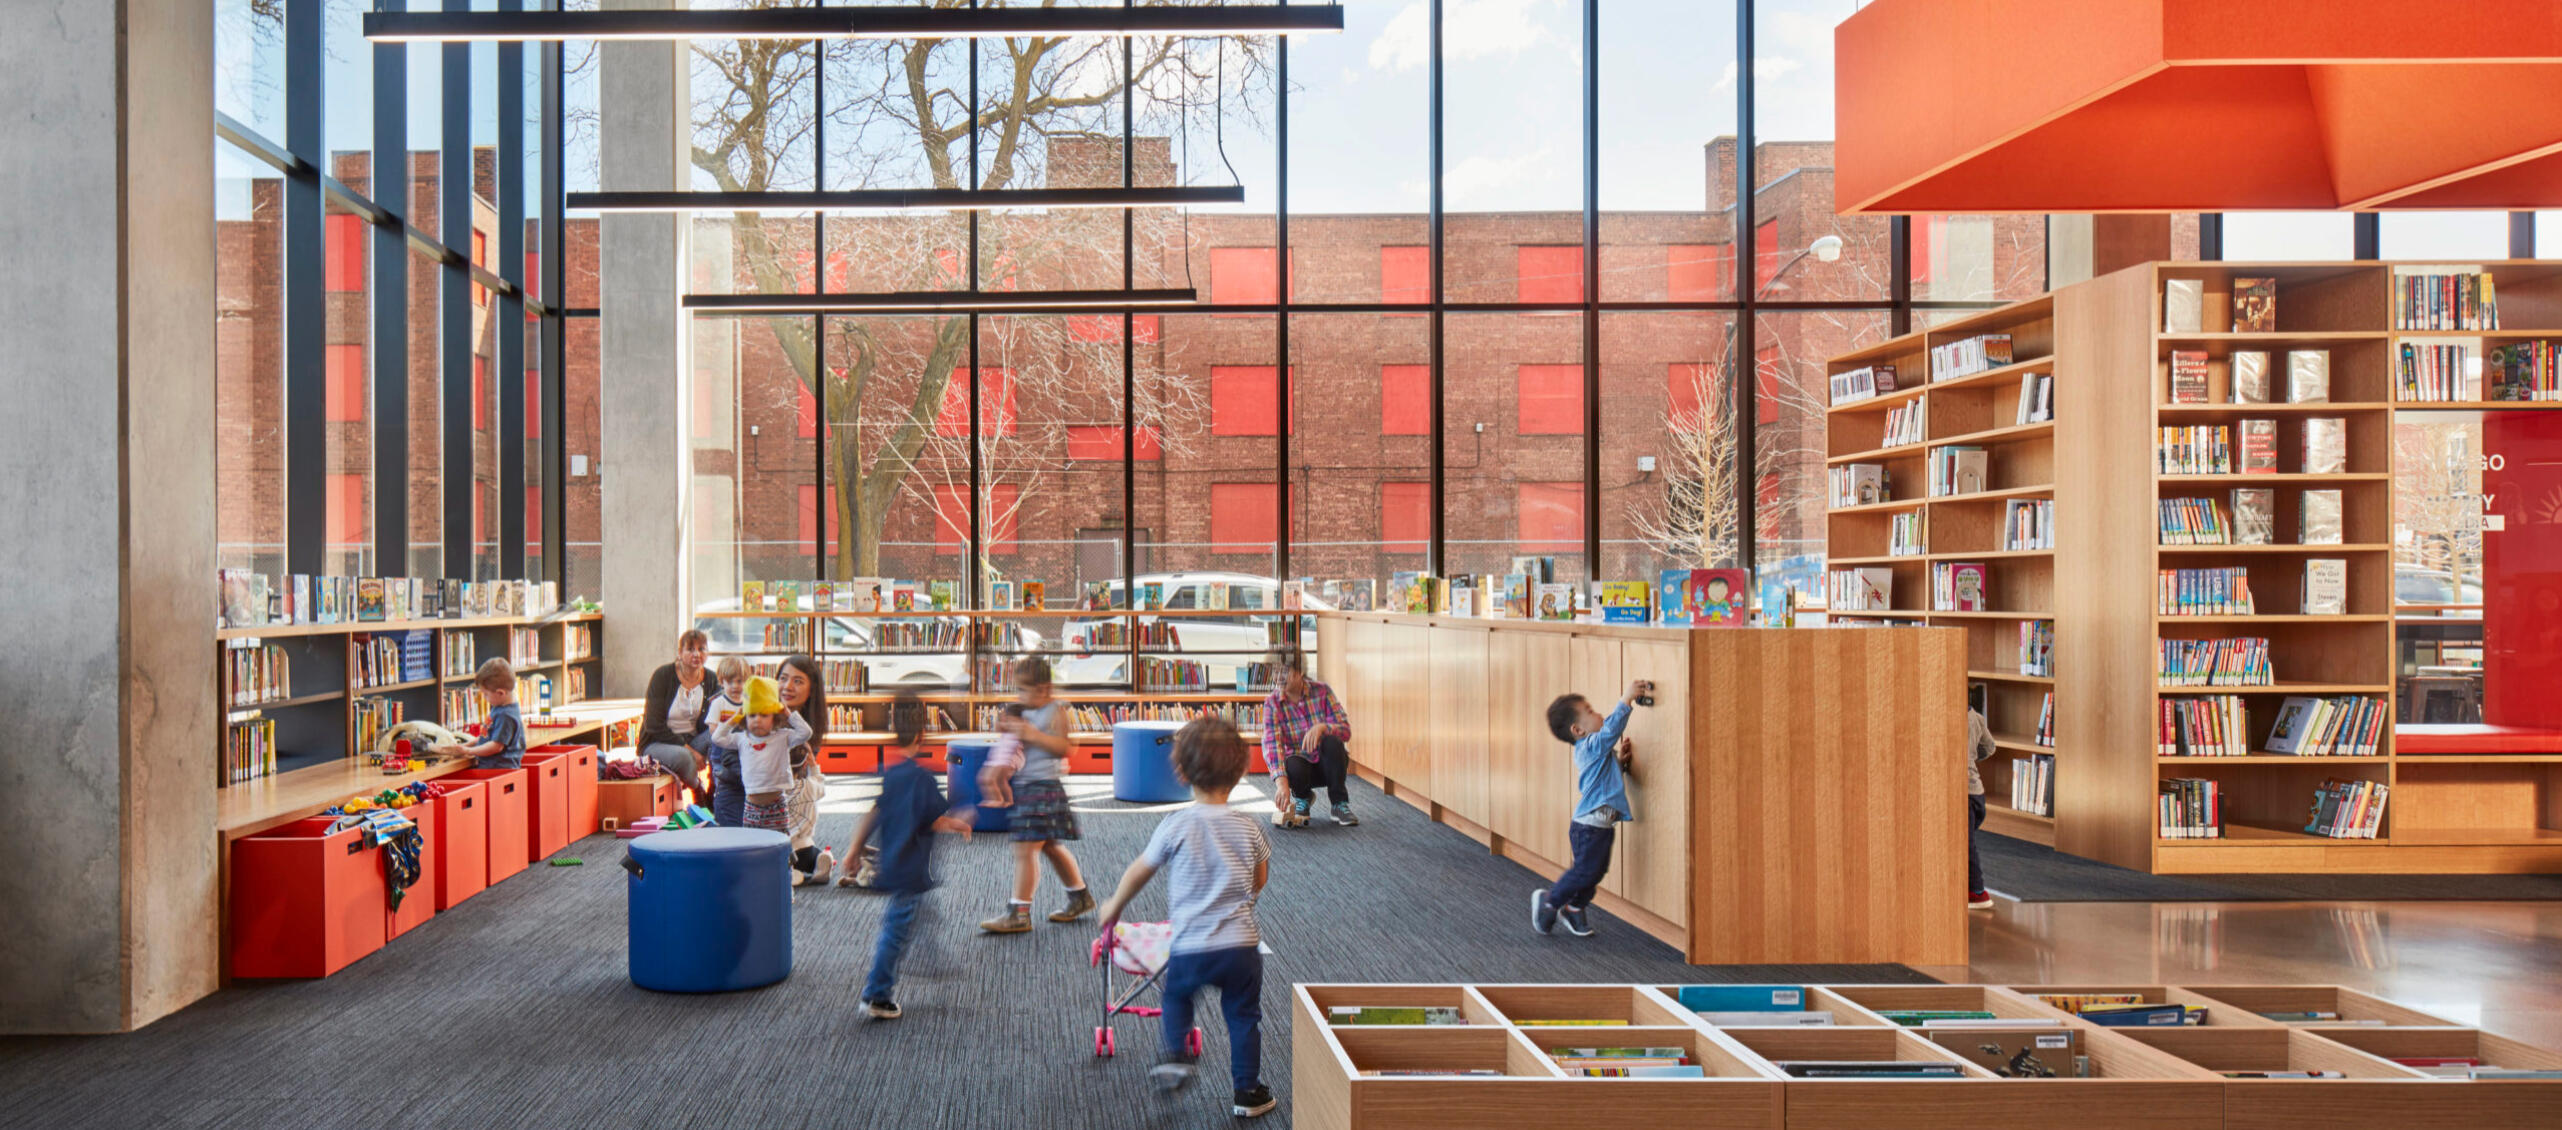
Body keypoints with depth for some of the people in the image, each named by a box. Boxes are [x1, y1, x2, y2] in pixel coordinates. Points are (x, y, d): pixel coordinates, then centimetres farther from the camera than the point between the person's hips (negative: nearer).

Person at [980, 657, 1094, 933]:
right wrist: (1008, 729, 1)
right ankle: (1080, 896, 33)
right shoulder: (1025, 712, 12)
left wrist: (1031, 734, -27)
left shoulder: (1056, 711, -11)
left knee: (1025, 849, -11)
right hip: (1024, 786, 9)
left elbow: (1062, 747, -20)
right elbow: (1020, 744, 22)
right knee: (1051, 847, 18)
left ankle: (1019, 913, -7)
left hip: (1044, 786, -9)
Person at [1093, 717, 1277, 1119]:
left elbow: (1138, 872, 4)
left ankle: (1178, 1056, 15)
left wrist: (1114, 908, 21)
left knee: (1176, 996, 28)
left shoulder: (1176, 826, -8)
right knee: (1243, 1015, 15)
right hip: (1241, 946, 1)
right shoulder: (1248, 827, -2)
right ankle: (1247, 1092, 19)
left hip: (1190, 947, -1)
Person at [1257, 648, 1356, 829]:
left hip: (1327, 763, 0)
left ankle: (1340, 804, -13)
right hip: (1301, 762, 0)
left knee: (1332, 741, -33)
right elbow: (1271, 744, -24)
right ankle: (1303, 797, 3)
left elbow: (1346, 731, -15)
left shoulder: (1322, 691, -10)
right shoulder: (1272, 702, -11)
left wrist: (1322, 727, -38)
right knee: (1292, 766, -36)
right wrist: (1281, 781, -41)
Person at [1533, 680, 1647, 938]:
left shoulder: (1594, 750, 14)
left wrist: (1620, 760, 8)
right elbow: (1611, 728, -35)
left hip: (1601, 824, 10)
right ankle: (1549, 899, 14)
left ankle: (1574, 908, 31)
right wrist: (1627, 699, -34)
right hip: (1590, 825, -10)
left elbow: (1609, 775, 25)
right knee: (1586, 870, -4)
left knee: (1596, 870, 16)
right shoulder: (1591, 746, -17)